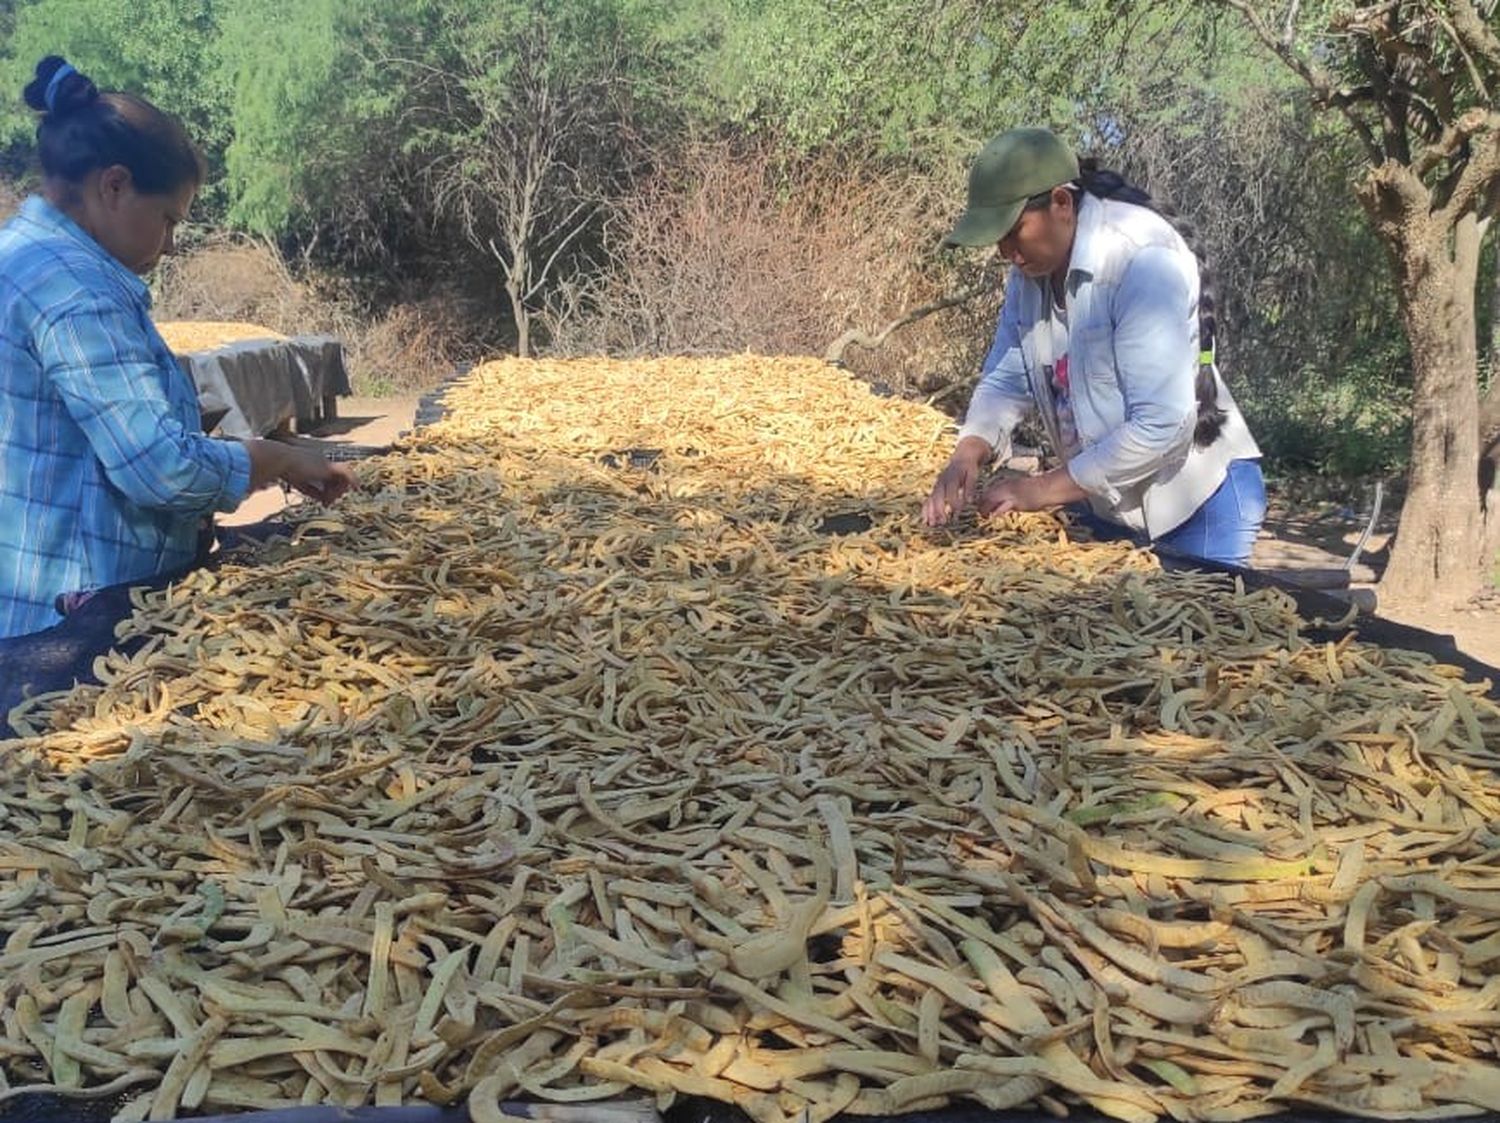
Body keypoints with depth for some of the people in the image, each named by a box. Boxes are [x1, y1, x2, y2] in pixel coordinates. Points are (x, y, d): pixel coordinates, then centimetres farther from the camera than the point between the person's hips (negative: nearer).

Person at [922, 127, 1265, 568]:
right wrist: (969, 454, -15)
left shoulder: (1144, 262, -25)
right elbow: (1005, 379, 5)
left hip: (1199, 503, -7)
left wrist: (1046, 488, -24)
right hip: (1104, 501, 7)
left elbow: (1162, 424, -29)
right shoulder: (1032, 269, -2)